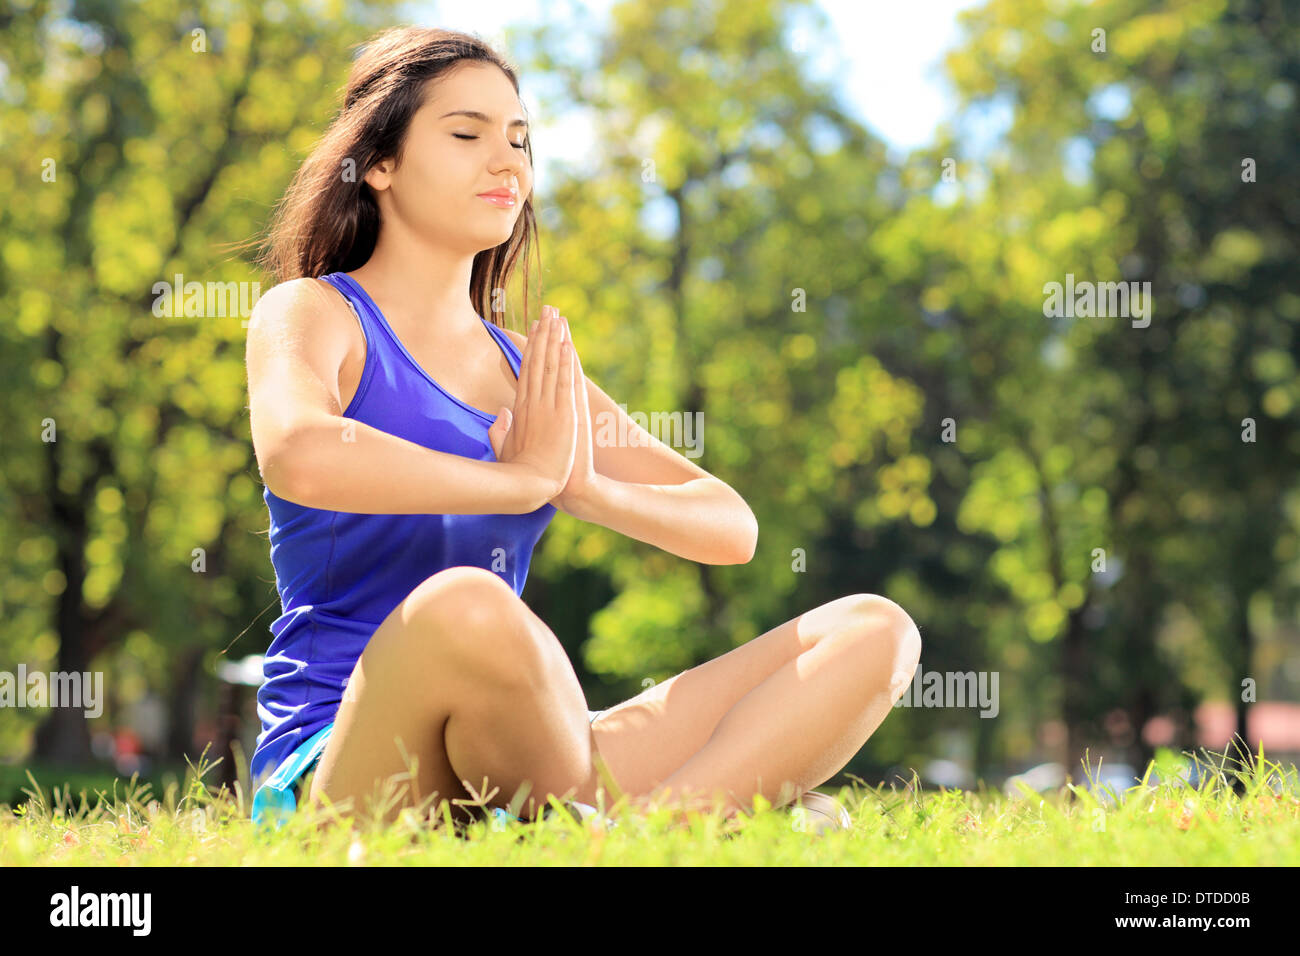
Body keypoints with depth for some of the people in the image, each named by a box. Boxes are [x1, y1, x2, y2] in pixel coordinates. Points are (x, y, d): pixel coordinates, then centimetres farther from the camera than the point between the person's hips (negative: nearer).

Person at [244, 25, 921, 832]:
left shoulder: (531, 370, 19)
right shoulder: (311, 313, 2)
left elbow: (732, 529, 15)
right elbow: (298, 458, -24)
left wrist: (586, 488, -6)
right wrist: (525, 478, -13)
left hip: (512, 770, 7)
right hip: (339, 772, -6)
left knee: (872, 630, -6)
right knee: (465, 606, -41)